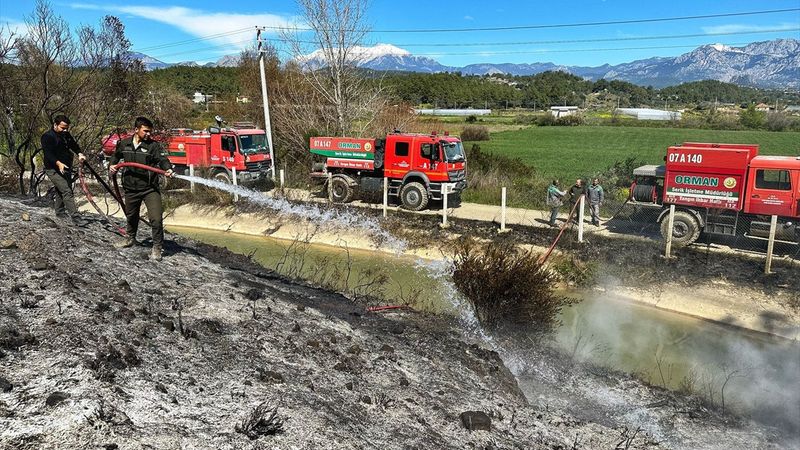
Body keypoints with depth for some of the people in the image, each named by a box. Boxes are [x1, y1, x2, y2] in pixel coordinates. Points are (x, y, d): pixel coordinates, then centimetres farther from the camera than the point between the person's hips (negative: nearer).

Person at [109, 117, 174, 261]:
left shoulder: (153, 145, -7)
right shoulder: (124, 144, 4)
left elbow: (162, 159, -21)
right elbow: (116, 156, 24)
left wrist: (168, 169, -40)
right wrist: (112, 165, 6)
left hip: (150, 188, -4)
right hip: (131, 188, 4)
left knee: (156, 218, -14)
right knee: (131, 216, 24)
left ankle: (157, 247, 1)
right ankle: (130, 238, 49)